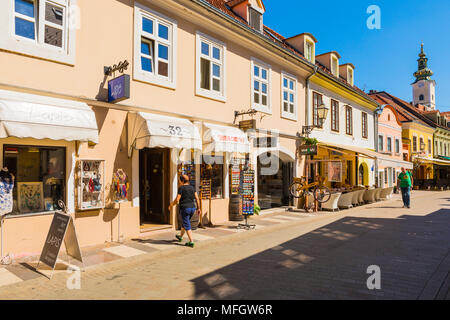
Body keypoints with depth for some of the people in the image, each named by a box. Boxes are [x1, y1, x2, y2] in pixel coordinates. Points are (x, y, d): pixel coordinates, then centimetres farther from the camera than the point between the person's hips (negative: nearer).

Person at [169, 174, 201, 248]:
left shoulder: (181, 188, -10)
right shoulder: (192, 187, 8)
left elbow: (177, 200, -12)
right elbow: (197, 198, 5)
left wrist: (171, 205, 5)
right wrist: (198, 208, 10)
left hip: (184, 209, -7)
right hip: (192, 208, 7)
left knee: (187, 226, -1)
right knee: (184, 222, 25)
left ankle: (191, 242, -5)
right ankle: (180, 237, 43)